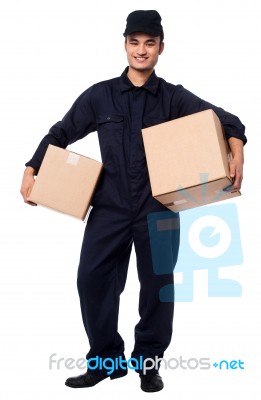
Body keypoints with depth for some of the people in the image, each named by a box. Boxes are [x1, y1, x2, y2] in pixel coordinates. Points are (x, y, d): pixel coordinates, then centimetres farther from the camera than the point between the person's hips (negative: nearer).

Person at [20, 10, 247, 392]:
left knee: (158, 284, 4)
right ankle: (105, 359, 14)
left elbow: (224, 119, -3)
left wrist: (236, 150, -24)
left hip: (158, 209, 0)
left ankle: (149, 363, 22)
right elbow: (61, 133, 11)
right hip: (110, 207, 1)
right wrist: (31, 171, 1)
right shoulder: (100, 95, 6)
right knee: (92, 278, -4)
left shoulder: (174, 97, 4)